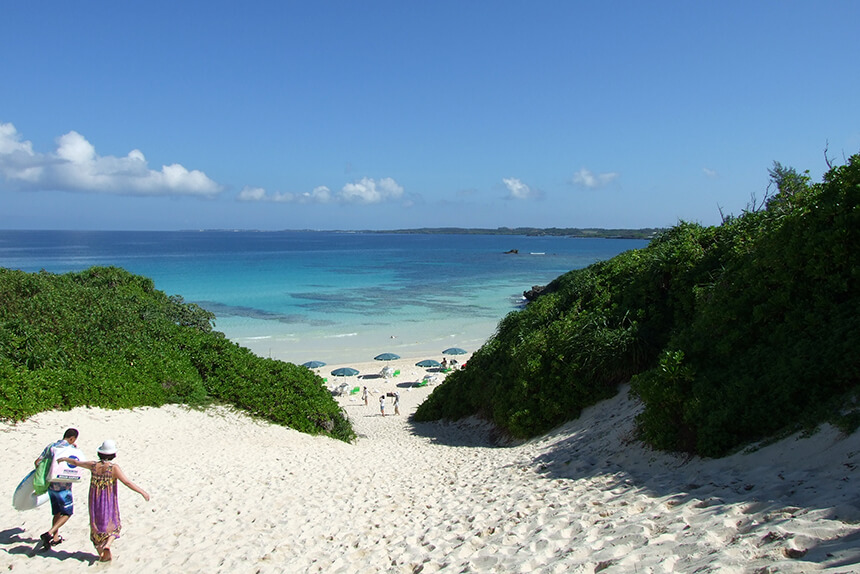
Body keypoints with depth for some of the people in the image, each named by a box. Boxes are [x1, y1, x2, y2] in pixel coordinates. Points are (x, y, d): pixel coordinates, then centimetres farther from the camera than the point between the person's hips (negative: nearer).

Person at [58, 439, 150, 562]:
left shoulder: (93, 465, -6)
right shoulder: (114, 468, -19)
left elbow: (76, 462, 10)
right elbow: (127, 482, -26)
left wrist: (64, 459, 30)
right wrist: (142, 492, -24)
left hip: (95, 502, 3)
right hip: (109, 503, -3)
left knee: (97, 526, 21)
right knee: (113, 526, 16)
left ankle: (102, 554, 24)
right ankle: (107, 545, -10)